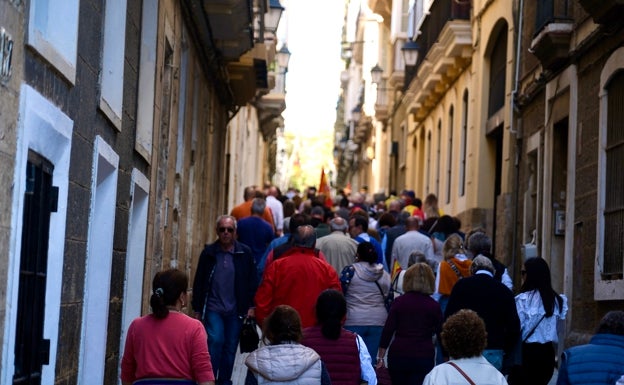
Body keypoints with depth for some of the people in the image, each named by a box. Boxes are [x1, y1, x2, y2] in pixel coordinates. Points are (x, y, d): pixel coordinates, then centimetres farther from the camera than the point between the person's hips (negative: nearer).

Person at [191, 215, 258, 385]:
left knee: (230, 347, 7)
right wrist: (197, 309, 4)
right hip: (213, 309, -1)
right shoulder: (208, 253, 2)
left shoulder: (244, 253, 1)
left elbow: (252, 282, 4)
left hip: (235, 310, 1)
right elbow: (199, 282, 6)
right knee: (215, 341, -16)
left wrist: (250, 306, -3)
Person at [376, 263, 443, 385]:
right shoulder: (434, 306, 0)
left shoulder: (399, 302, 1)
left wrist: (380, 357, 4)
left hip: (398, 355, 2)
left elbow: (387, 331, -2)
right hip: (423, 357, -2)